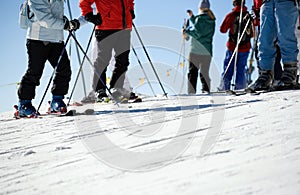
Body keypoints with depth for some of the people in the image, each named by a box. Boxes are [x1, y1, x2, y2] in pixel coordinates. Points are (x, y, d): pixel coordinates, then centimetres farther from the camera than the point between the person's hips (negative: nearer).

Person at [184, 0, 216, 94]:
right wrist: (192, 16, 27)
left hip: (196, 51, -6)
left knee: (192, 73, -2)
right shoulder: (211, 20, 14)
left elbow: (197, 33, -16)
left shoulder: (200, 18, -9)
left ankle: (191, 92, -6)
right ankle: (206, 91, 1)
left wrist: (187, 31, -3)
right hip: (207, 51, 6)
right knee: (205, 73, 9)